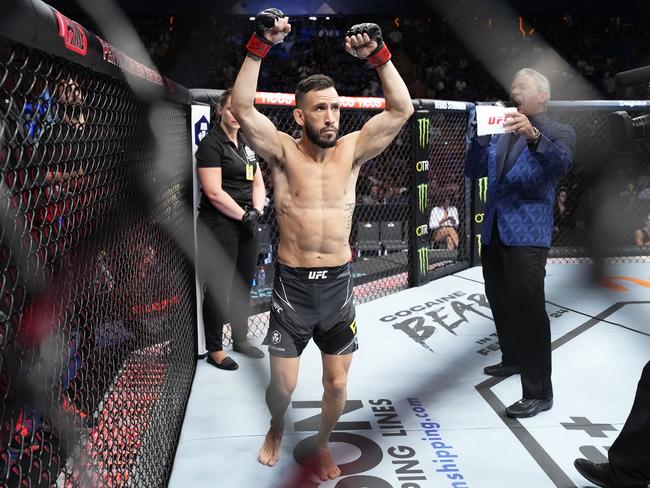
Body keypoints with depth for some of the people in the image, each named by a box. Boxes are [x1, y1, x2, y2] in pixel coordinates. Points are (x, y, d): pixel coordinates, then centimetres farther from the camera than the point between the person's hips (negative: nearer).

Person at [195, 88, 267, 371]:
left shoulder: (247, 143, 14)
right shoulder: (211, 144, -9)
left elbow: (258, 182, 15)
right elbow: (214, 192, -17)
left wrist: (256, 212, -3)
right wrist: (244, 215, -13)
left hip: (247, 224, 8)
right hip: (219, 225, -7)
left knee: (243, 284, 15)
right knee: (219, 287, -1)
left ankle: (240, 339, 30)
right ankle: (214, 350, 11)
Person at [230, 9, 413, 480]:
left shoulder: (352, 150, -1)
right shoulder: (283, 151, -6)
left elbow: (402, 109, -7)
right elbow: (242, 108, -19)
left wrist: (379, 55, -16)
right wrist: (260, 46, -24)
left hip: (338, 283, 2)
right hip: (292, 285, -1)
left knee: (337, 384, 11)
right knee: (282, 384, 8)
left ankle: (322, 445, 40)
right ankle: (277, 428, 43)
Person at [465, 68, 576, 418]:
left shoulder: (559, 133, -2)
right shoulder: (501, 132, 15)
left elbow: (561, 165, -23)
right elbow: (475, 171, 7)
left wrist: (533, 136, -41)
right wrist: (478, 135, -10)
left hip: (526, 234, -6)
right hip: (493, 231, 7)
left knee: (528, 309, -7)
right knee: (500, 303, 18)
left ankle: (538, 392, 2)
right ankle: (513, 359, 40)